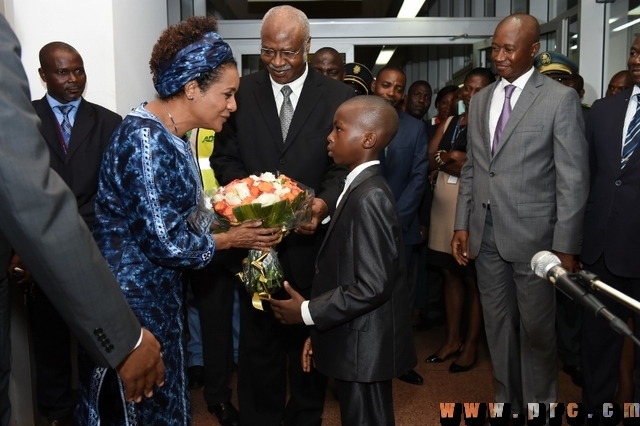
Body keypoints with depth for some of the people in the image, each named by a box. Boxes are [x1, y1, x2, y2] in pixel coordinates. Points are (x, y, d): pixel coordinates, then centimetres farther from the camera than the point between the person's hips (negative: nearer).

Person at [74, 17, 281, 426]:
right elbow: (163, 241, -25)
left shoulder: (170, 134, 6)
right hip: (132, 294, -9)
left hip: (156, 288, 9)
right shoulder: (147, 139, -23)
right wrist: (230, 239, -12)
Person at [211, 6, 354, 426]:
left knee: (309, 338, 15)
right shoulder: (242, 91, 2)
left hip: (309, 236, -1)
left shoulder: (338, 95, -3)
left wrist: (324, 203, -25)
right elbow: (225, 156, 3)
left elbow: (343, 165, -5)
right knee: (258, 339, 15)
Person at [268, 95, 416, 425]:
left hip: (364, 348, -9)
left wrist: (307, 312, -15)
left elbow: (372, 286, -25)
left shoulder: (369, 197, -22)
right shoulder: (359, 188, 7)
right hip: (354, 343, 9)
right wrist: (320, 331, 12)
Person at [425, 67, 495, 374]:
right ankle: (452, 338, 28)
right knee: (450, 276, 14)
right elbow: (429, 161, 5)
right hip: (444, 208, 6)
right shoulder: (448, 124, 13)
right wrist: (451, 158, -12)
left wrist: (447, 160, -9)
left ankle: (471, 343, 20)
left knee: (474, 280, 6)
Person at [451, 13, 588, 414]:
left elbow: (573, 179, -8)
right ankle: (507, 401, 32)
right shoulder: (480, 100, 11)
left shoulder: (561, 98, -5)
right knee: (498, 325, 15)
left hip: (532, 234, -5)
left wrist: (566, 246, -11)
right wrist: (462, 225, 8)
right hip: (486, 235, 5)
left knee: (536, 330, 8)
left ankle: (539, 407, 27)